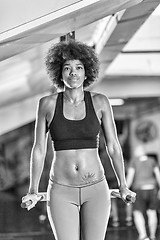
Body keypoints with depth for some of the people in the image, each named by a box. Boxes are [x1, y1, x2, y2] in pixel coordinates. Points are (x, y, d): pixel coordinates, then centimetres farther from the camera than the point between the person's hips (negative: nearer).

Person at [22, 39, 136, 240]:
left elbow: (113, 146, 4)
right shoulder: (47, 103, -3)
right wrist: (33, 191, 1)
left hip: (95, 189, 1)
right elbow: (39, 149, 3)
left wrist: (123, 186, 3)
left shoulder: (100, 102, -2)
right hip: (61, 191, 0)